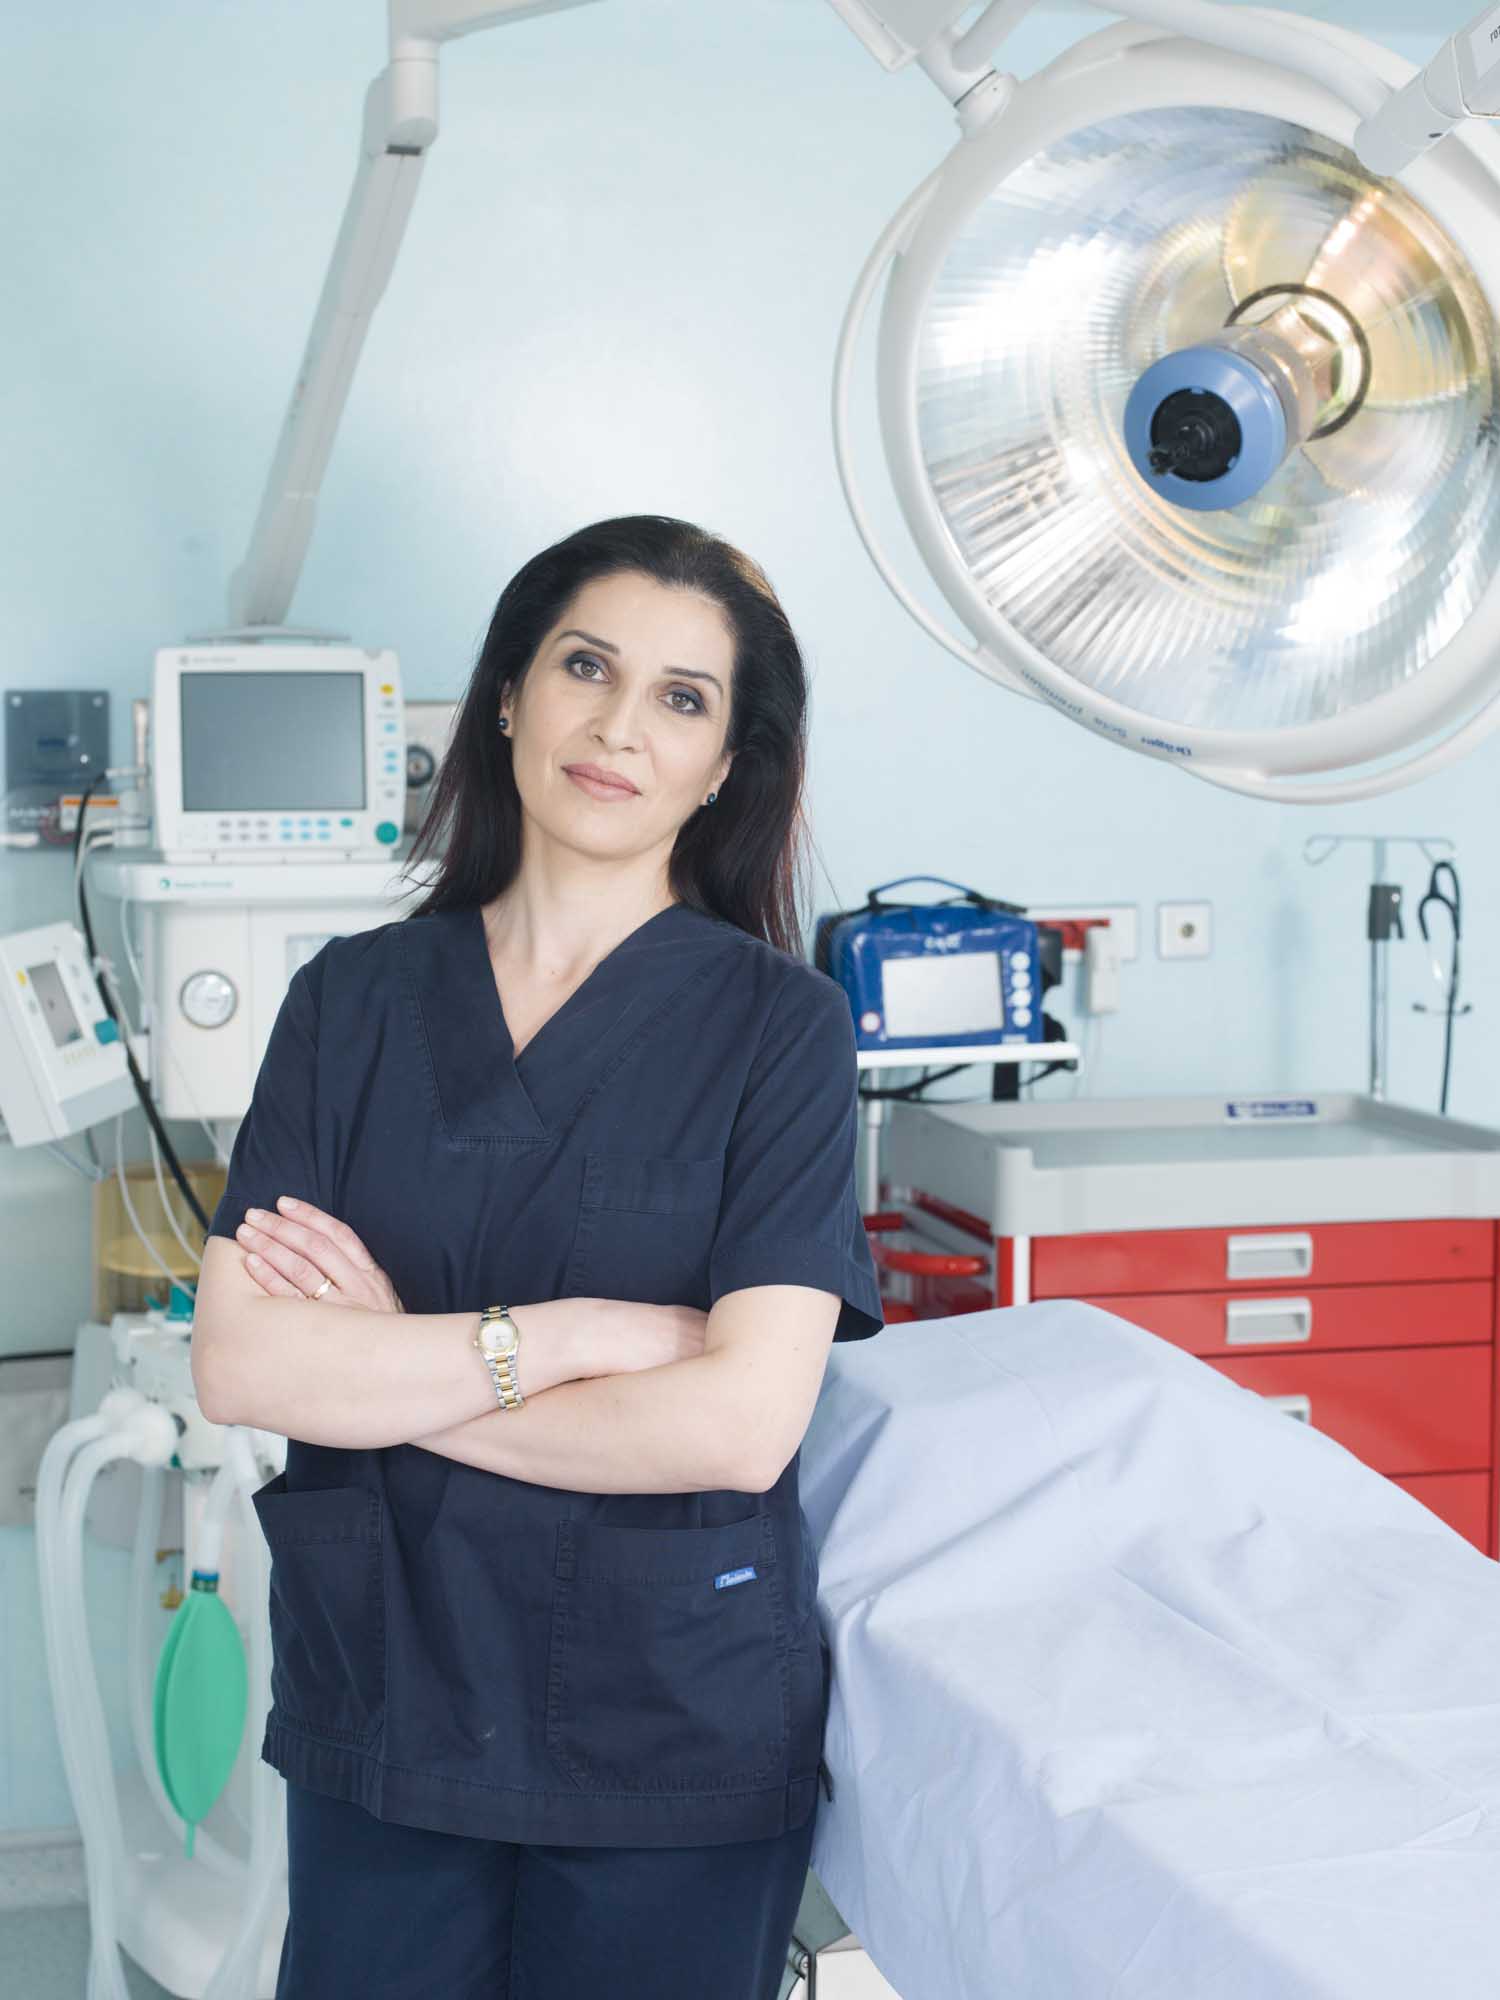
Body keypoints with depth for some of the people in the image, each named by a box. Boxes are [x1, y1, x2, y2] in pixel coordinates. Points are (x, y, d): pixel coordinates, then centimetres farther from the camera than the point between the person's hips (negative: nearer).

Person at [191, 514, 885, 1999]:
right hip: (377, 1696, 2)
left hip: (679, 1723, -2)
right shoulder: (355, 997, 2)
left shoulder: (778, 1022, -7)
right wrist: (567, 1335, -17)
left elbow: (741, 1421, -17)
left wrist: (379, 1368, -11)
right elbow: (235, 1364, -9)